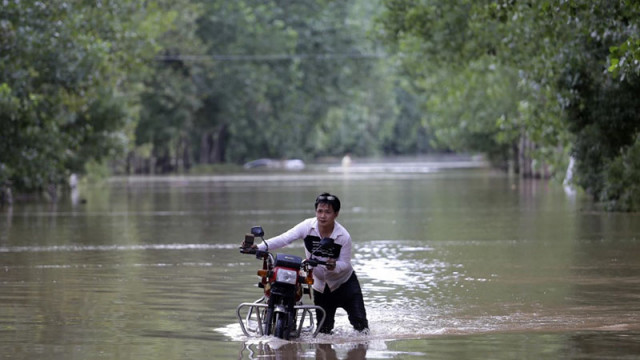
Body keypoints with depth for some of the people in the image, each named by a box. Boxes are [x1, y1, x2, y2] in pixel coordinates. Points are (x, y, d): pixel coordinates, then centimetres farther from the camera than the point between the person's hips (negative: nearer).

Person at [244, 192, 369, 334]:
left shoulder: (343, 236, -21)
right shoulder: (307, 226, -18)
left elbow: (345, 264, -15)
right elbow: (284, 239, -26)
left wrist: (334, 266, -40)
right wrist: (260, 247, -40)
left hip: (344, 282, -2)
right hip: (320, 285, 2)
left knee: (359, 321, -7)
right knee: (323, 329, 5)